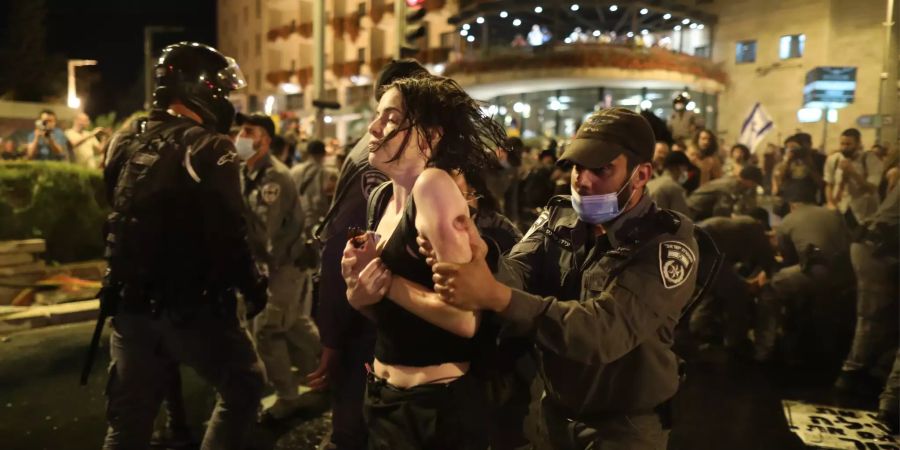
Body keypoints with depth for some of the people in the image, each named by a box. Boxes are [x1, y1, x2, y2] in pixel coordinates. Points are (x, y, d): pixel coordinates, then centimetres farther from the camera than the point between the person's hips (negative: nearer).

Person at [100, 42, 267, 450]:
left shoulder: (125, 143, 7)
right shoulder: (209, 148, -14)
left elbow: (118, 223, 14)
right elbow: (228, 236, -16)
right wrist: (253, 286, -2)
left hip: (132, 306, 7)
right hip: (194, 307, -6)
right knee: (243, 386, 16)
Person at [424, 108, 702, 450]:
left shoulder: (668, 243, -20)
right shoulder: (559, 216, -2)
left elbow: (604, 331, -34)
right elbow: (515, 274, -19)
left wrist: (494, 295, -45)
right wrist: (478, 260, -43)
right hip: (554, 409, 5)